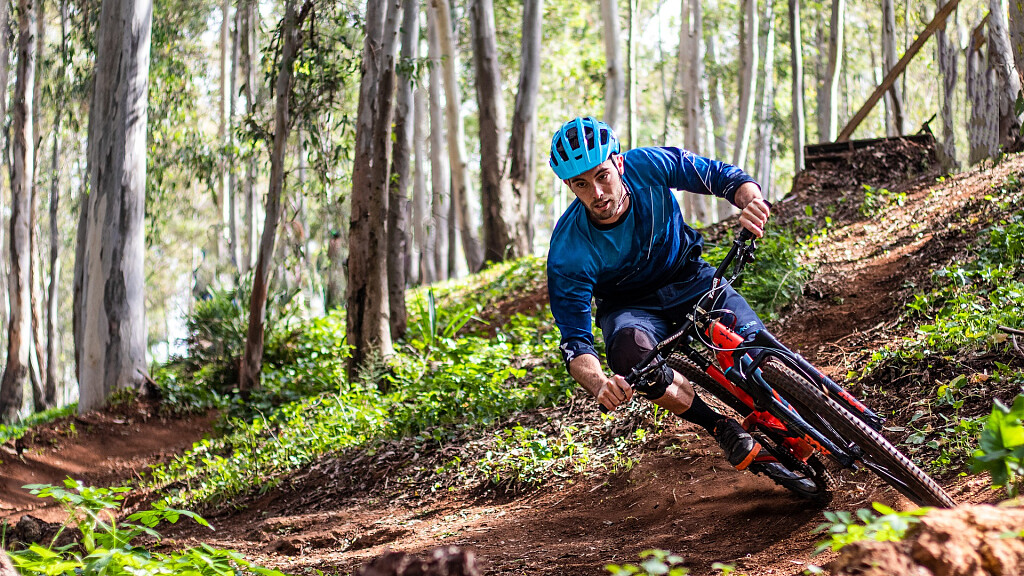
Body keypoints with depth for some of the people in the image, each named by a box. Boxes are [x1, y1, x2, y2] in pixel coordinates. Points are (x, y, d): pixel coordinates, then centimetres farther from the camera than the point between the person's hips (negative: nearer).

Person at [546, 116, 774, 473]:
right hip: (631, 307, -1)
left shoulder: (649, 166, -24)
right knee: (630, 351, -37)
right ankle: (722, 429, -17)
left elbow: (723, 176, -13)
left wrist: (751, 201, -37)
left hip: (689, 280, 2)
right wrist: (600, 385, -53)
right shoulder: (568, 253, -29)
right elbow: (575, 344, -30)